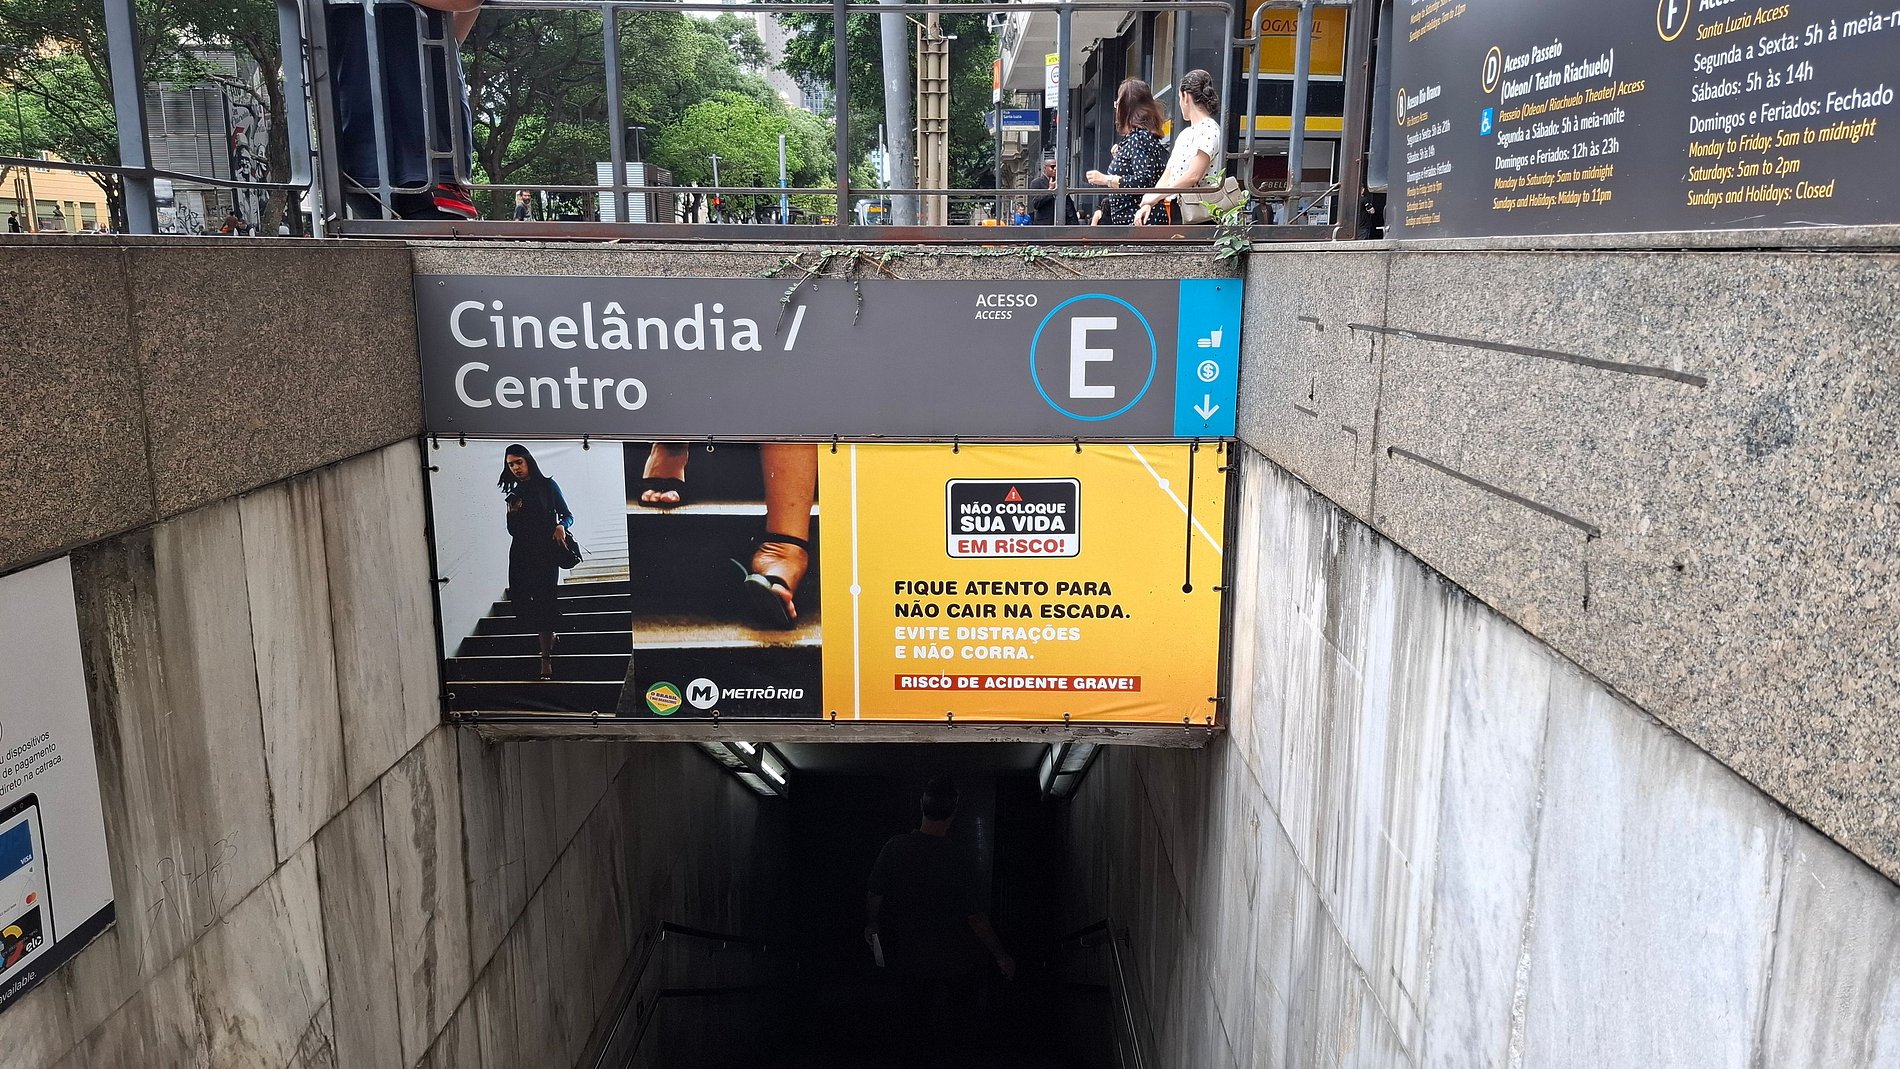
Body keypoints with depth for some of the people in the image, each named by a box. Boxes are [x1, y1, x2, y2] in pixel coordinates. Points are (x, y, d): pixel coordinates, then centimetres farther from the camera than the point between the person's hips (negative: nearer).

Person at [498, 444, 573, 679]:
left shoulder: (547, 485, 3)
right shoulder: (514, 494, 13)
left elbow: (567, 515, 2)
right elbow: (513, 530, 13)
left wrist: (561, 526, -20)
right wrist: (512, 514, -6)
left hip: (546, 552, -4)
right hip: (521, 554, 4)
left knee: (544, 600, -9)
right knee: (521, 600, -3)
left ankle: (546, 659, -8)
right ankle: (550, 636, 23)